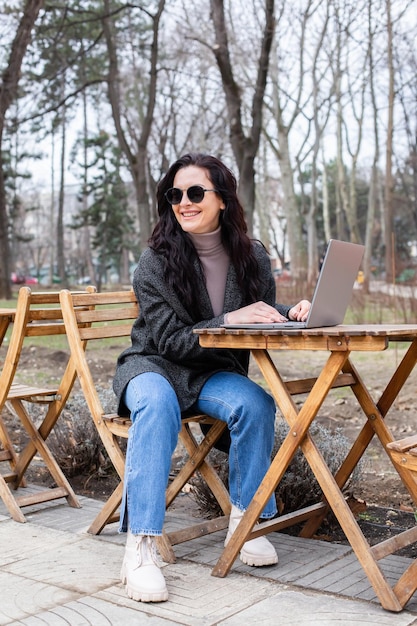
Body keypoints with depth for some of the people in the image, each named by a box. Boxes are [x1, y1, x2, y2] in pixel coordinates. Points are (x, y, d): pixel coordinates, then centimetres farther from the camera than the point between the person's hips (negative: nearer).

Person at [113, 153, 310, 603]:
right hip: (153, 365, -3)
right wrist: (229, 320, -26)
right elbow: (169, 339, -15)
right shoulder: (155, 261, -14)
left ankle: (244, 521, -10)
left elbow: (263, 314, 11)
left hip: (214, 374, 3)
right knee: (157, 403, -37)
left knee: (256, 403, -28)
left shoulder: (252, 257, -3)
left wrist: (291, 313, -12)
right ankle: (140, 548, -37)